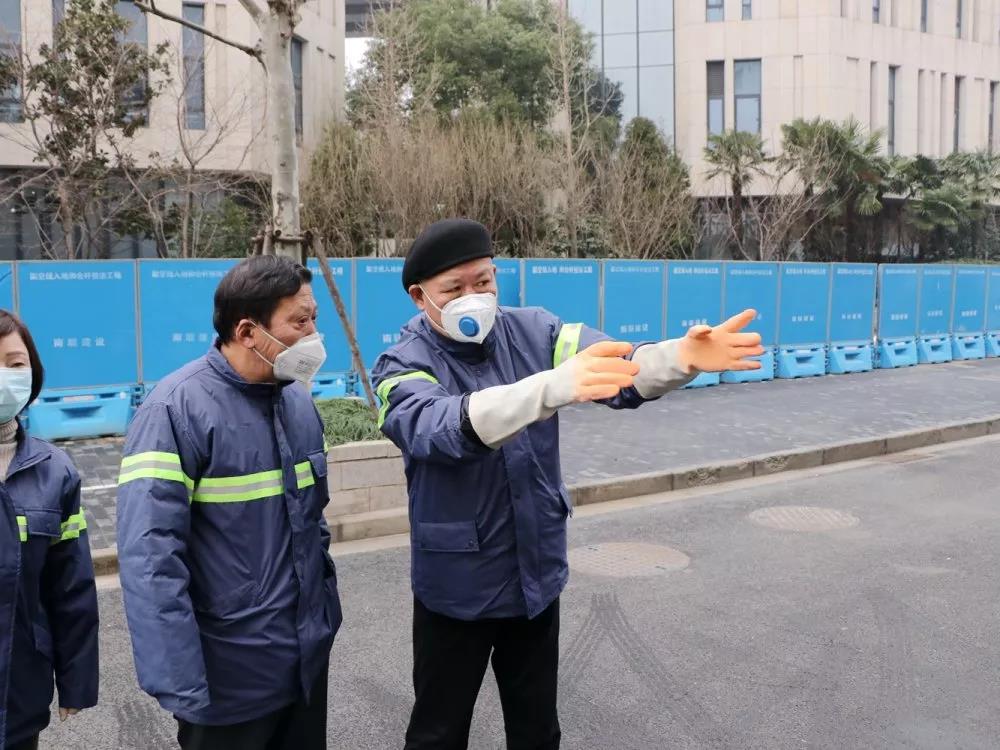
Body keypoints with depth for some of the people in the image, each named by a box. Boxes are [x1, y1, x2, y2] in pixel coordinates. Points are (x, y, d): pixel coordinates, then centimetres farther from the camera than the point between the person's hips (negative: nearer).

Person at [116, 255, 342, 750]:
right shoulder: (176, 411, -19)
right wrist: (178, 683, -25)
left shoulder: (298, 399, 4)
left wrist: (326, 608, 14)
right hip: (230, 678, -6)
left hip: (309, 659, 7)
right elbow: (151, 559, -23)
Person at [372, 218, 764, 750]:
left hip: (536, 575, 3)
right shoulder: (403, 367, -16)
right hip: (457, 585, -3)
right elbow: (447, 427, -37)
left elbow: (618, 367, -18)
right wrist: (558, 385, -52)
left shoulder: (531, 332, -5)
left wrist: (682, 356, -41)